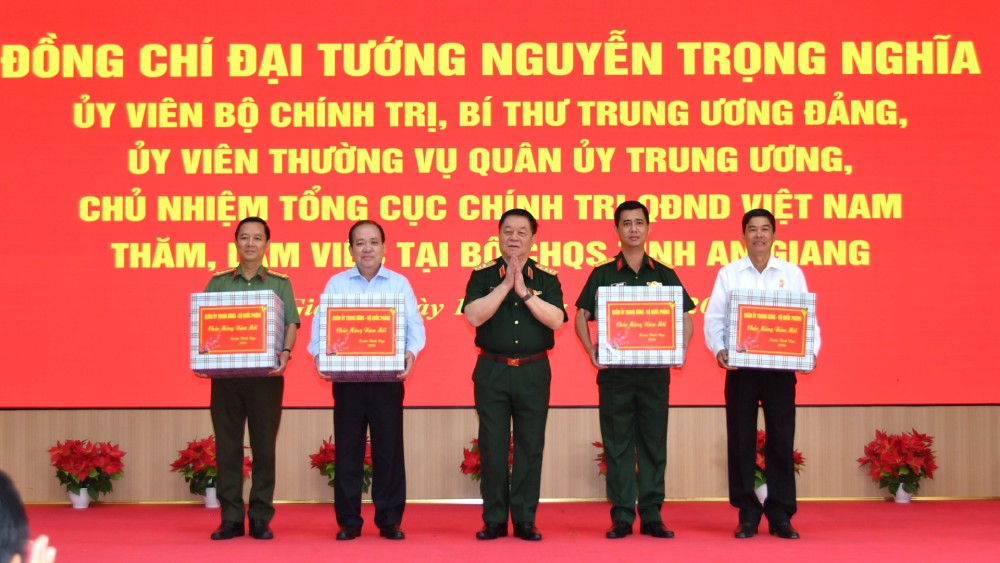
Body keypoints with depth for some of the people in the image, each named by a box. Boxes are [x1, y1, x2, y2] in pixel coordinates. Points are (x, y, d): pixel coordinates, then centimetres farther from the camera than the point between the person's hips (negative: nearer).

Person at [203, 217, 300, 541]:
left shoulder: (280, 284, 9)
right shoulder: (218, 283, 12)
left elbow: (291, 323, 0)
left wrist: (285, 352, -18)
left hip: (266, 374, -1)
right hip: (225, 372, 1)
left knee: (264, 445, 1)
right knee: (227, 445, 3)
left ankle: (261, 518, 8)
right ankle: (231, 518, 9)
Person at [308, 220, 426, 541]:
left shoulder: (400, 284, 6)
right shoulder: (336, 284, 7)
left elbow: (414, 325, 0)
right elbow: (320, 324, 1)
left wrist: (410, 353, -19)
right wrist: (320, 355, -18)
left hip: (388, 378, 0)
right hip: (346, 377, 0)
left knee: (389, 448, 2)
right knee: (347, 449, 3)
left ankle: (390, 520, 10)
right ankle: (348, 521, 11)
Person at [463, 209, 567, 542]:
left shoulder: (546, 278, 5)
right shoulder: (483, 275, 4)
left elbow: (556, 320, -8)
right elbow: (473, 315, -11)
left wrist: (524, 292, -14)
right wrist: (505, 285, -14)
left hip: (533, 372, 0)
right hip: (492, 371, 0)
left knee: (530, 448, 2)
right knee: (492, 447, 2)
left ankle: (525, 521, 10)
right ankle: (494, 520, 10)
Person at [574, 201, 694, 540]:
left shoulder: (664, 275, 8)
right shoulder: (603, 274, 5)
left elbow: (685, 318, 9)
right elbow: (581, 315, 1)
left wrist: (682, 348, -8)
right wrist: (591, 350, -13)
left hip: (655, 369, 1)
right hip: (614, 370, -1)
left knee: (653, 442, 4)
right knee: (618, 444, 2)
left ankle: (651, 515, 10)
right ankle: (621, 517, 6)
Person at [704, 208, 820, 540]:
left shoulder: (792, 274, 8)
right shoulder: (729, 274, 6)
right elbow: (714, 317, 2)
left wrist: (811, 351, -11)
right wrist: (718, 349, -15)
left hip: (781, 367, 0)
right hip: (740, 367, 0)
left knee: (781, 440, 1)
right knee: (741, 440, 2)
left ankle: (780, 515, 8)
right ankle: (747, 514, 10)